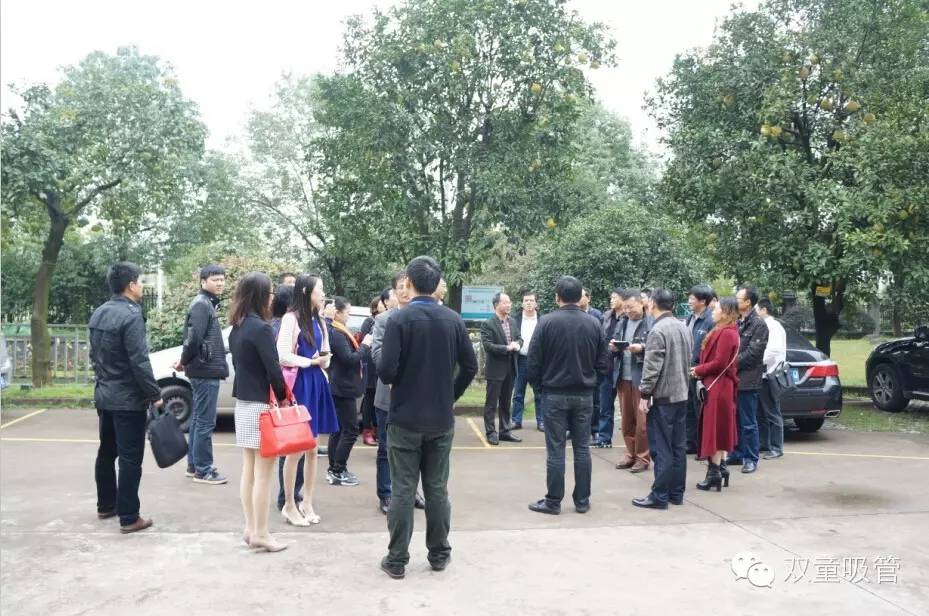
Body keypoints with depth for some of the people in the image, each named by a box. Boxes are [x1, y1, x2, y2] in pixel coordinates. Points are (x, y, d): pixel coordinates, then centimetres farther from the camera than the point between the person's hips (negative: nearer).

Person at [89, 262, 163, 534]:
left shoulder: (98, 314, 9)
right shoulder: (131, 315, -20)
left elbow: (95, 356, 17)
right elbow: (139, 362, -23)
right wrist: (155, 394, -15)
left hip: (104, 396, 9)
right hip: (128, 399, -9)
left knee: (106, 452, 19)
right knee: (130, 459, -4)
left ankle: (105, 506, 32)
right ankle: (129, 518, 0)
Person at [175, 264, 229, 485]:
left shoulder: (208, 303, 17)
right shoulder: (202, 304, -14)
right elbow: (194, 337, -22)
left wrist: (184, 361, 11)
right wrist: (184, 361, -9)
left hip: (205, 369, 10)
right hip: (206, 369, -10)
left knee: (198, 419, 16)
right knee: (205, 422, -5)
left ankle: (194, 465, 25)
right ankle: (203, 471, 1)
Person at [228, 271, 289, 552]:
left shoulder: (237, 327, 9)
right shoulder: (261, 328, -17)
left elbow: (238, 362, 13)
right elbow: (273, 369, -19)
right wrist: (283, 397, -5)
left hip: (243, 402, 9)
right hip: (261, 404, -9)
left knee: (249, 470, 14)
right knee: (263, 472, -1)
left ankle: (250, 528, 21)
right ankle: (260, 533, 6)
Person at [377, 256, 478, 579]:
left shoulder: (399, 319, -13)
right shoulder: (454, 320, -1)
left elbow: (386, 371, -18)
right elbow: (470, 366, 2)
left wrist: (394, 378, 5)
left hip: (405, 419, -3)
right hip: (442, 419, 3)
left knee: (403, 490, 5)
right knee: (437, 489, 13)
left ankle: (397, 559, 13)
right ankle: (439, 554, 23)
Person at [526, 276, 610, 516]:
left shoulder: (547, 322, -11)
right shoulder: (593, 324, -1)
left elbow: (533, 361, -11)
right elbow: (603, 363, 0)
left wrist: (538, 384, 6)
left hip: (555, 394, -3)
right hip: (584, 394, 3)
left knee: (555, 449, 3)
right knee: (582, 447, 10)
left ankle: (553, 501, 9)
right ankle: (582, 501, 17)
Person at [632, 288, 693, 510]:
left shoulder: (658, 330, -16)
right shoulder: (684, 328, 10)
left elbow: (652, 367, -19)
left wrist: (645, 393, -12)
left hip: (663, 396, -8)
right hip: (681, 394, 8)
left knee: (662, 448, -4)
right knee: (678, 446, 12)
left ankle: (660, 496, 0)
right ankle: (676, 493, 18)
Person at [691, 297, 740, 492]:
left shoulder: (726, 333, -18)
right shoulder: (723, 331, 14)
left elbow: (720, 363, -22)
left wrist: (698, 370, -9)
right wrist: (700, 368, 2)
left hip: (718, 386, -10)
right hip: (719, 385, 10)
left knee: (715, 428, -4)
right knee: (719, 428, 14)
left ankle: (714, 473, 1)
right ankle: (721, 467, 21)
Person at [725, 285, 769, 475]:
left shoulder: (758, 324, -8)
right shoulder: (737, 322, 14)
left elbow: (753, 353, -15)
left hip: (747, 380, -7)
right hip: (732, 378, 7)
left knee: (748, 423, 0)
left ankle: (751, 459, 9)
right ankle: (736, 454, 23)